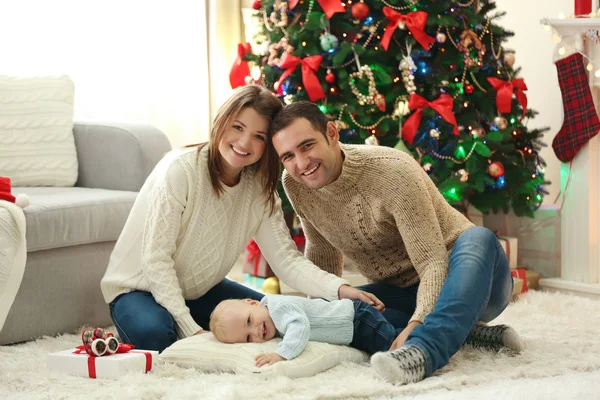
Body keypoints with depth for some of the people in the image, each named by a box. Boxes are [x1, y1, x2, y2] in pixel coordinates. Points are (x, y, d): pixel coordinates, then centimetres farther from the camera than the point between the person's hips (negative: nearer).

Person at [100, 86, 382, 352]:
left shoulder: (260, 187, -6)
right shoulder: (180, 169, -24)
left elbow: (286, 259, -14)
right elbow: (156, 258, -26)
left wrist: (339, 289, -32)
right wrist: (190, 328, -33)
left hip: (199, 292, 6)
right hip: (141, 288, -6)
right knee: (155, 334, -36)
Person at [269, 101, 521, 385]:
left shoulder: (393, 171, -25)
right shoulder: (294, 184, -7)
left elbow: (433, 261, -28)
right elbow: (322, 251, 11)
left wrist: (417, 323, -44)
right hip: (401, 293, 5)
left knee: (477, 237, -39)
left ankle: (421, 350, -60)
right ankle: (460, 332, -20)